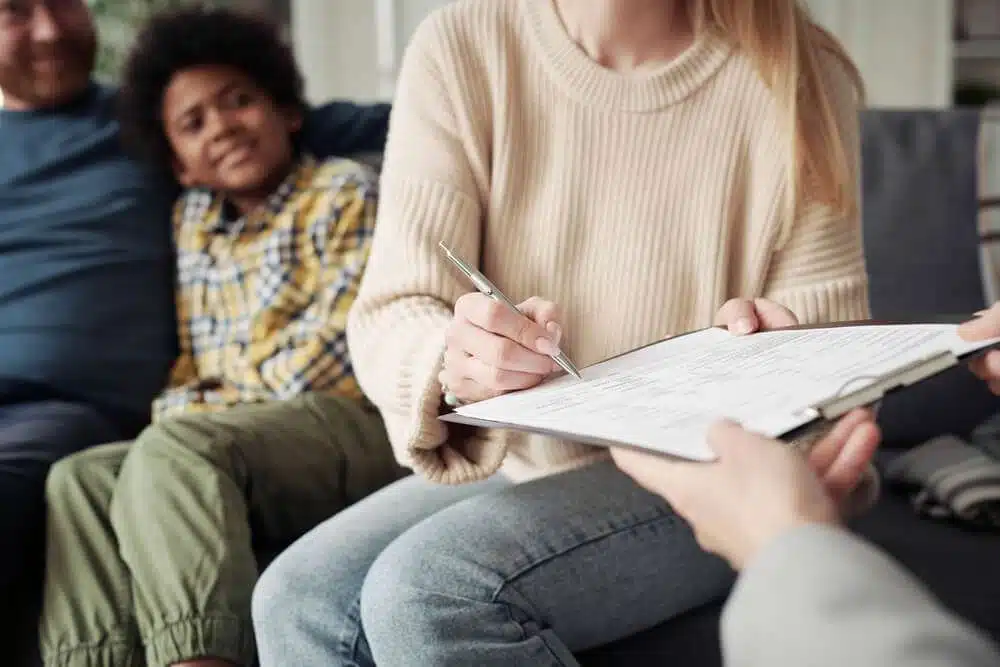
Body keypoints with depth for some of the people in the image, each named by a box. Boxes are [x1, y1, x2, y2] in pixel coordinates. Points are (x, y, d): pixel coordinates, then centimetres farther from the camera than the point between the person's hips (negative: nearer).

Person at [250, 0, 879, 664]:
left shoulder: (798, 75, -12)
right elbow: (392, 312, -12)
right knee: (297, 600, -20)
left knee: (425, 594, -25)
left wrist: (764, 338, -27)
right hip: (515, 459, 3)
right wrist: (452, 362, -35)